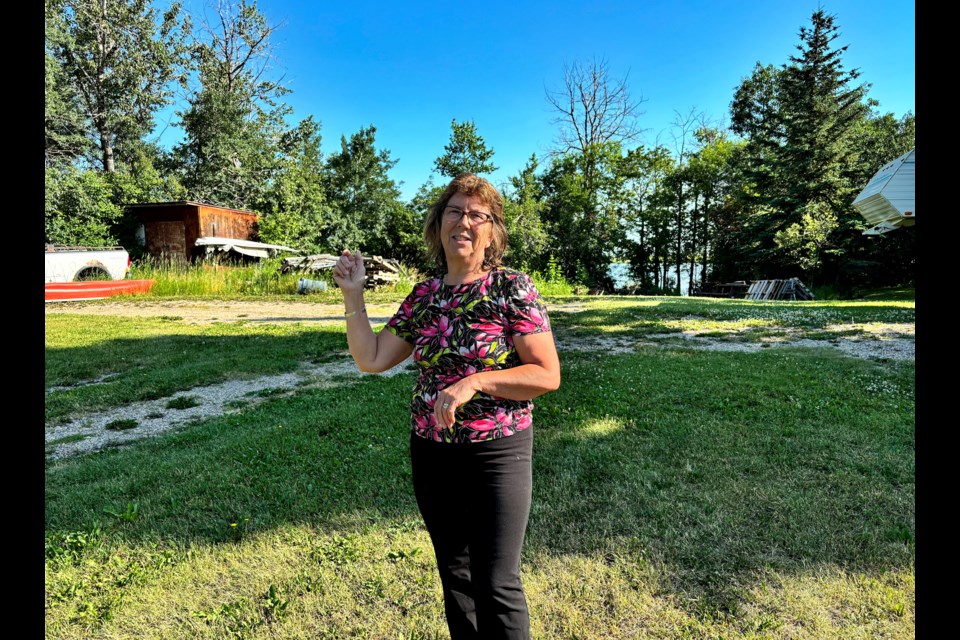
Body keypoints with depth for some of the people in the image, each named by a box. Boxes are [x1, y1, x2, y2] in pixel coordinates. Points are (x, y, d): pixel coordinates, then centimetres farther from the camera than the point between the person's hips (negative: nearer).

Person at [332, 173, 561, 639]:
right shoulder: (423, 296, 3)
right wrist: (353, 294, -1)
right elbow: (371, 359, 3)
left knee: (495, 585, 4)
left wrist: (474, 382, -23)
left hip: (496, 453, -4)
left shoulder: (513, 288, -11)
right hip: (430, 452, 5)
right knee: (453, 573, 20)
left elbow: (548, 374, -14)